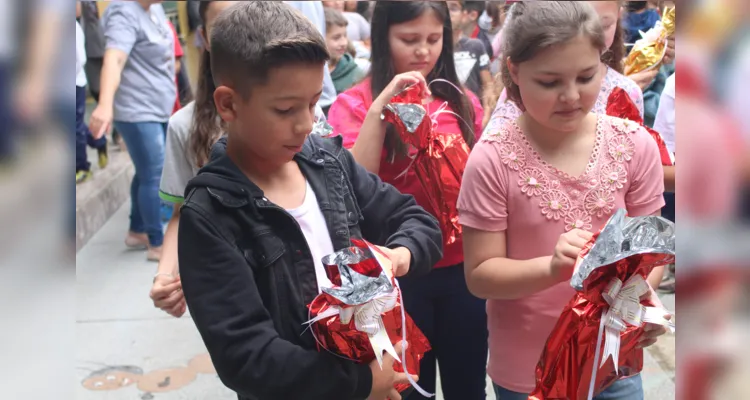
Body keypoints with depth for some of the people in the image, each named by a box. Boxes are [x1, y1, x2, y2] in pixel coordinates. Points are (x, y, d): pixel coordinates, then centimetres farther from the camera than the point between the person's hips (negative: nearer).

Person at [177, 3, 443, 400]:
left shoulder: (329, 161, -4)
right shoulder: (208, 216, -19)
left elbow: (418, 220, 4)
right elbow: (242, 356, -23)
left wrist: (401, 254, -17)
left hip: (377, 366, 5)